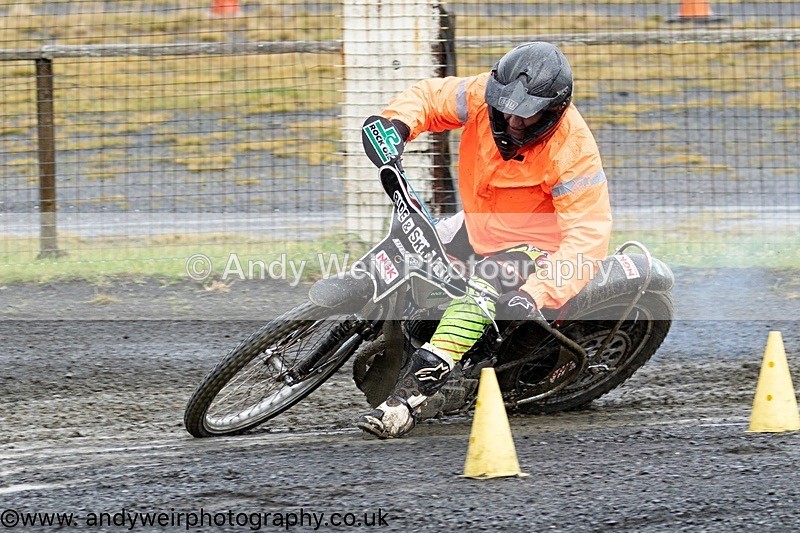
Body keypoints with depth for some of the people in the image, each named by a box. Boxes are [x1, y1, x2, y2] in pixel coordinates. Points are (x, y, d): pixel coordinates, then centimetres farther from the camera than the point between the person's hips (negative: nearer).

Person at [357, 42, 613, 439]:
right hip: (478, 224, 8)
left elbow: (588, 236, -32)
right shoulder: (484, 95, -16)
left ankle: (411, 395, -41)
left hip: (540, 244, -8)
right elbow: (431, 97, 2)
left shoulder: (572, 149, -29)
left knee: (487, 286, -34)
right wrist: (398, 123, -22)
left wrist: (535, 294, -44)